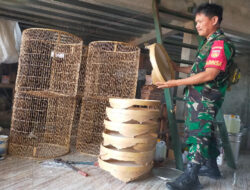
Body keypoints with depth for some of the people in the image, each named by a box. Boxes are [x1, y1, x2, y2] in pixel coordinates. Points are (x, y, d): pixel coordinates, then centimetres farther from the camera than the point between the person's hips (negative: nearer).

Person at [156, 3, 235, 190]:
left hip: (206, 99, -10)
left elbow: (209, 75, -23)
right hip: (198, 97, 10)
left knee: (197, 134, -9)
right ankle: (211, 167, 33)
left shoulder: (220, 43, -14)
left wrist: (176, 83, -22)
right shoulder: (208, 43, 16)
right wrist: (178, 68, 14)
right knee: (206, 132, 17)